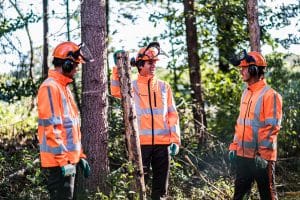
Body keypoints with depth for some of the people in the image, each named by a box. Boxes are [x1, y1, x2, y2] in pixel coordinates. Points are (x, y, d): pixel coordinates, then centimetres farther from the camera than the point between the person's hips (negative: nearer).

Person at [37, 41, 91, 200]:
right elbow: (51, 128, -20)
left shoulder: (64, 88, 18)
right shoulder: (50, 87, -14)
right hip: (58, 162, -10)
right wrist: (63, 160, -22)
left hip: (69, 159, 10)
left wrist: (80, 155, 20)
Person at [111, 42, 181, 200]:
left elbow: (172, 115, 10)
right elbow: (116, 91, -18)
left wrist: (175, 140, 2)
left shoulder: (164, 86, 11)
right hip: (141, 143, -2)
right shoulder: (132, 86, 4)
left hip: (163, 142, 2)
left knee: (161, 184, 9)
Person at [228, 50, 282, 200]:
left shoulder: (270, 95, -13)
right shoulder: (246, 93, 13)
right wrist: (234, 146, 13)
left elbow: (272, 128, -17)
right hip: (243, 154, 8)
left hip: (261, 156, -8)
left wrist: (262, 153, -20)